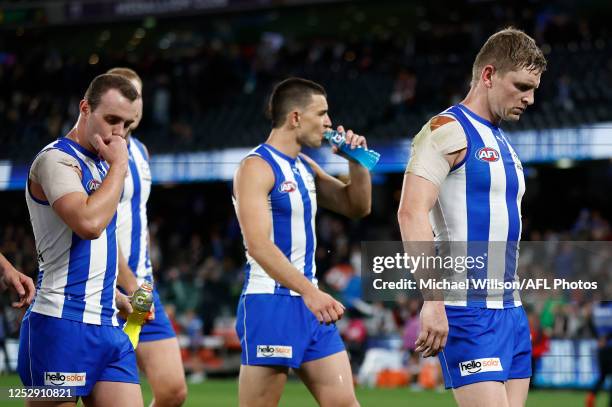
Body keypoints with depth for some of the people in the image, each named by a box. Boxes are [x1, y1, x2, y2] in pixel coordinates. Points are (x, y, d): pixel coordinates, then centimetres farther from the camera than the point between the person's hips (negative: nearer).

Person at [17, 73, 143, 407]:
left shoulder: (100, 165, 19)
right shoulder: (56, 159, -9)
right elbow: (88, 223, -26)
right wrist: (119, 166, -15)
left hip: (107, 326, 9)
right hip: (63, 325, -8)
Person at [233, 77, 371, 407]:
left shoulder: (305, 168, 16)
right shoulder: (257, 167, -11)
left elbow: (357, 206, 26)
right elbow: (258, 245, -23)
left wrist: (357, 161, 9)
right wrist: (310, 291, -34)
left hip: (310, 304, 9)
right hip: (270, 304, -9)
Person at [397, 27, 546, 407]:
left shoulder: (502, 143, 20)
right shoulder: (448, 130, -8)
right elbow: (412, 213, -20)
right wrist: (434, 301, -27)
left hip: (510, 310, 9)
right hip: (468, 313, -9)